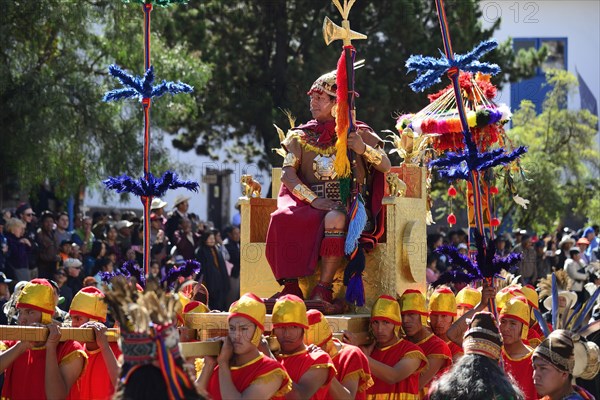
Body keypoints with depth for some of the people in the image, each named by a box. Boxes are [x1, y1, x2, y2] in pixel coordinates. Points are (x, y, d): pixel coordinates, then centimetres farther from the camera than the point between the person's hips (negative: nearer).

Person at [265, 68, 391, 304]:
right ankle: (290, 287, -25)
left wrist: (364, 149, -16)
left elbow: (386, 167, 4)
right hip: (311, 204, 3)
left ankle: (324, 289, -35)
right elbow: (287, 174, 2)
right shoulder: (302, 136, 15)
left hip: (348, 204, -2)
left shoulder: (356, 133, 10)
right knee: (281, 219, -29)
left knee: (334, 219, -38)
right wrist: (314, 199, -14)